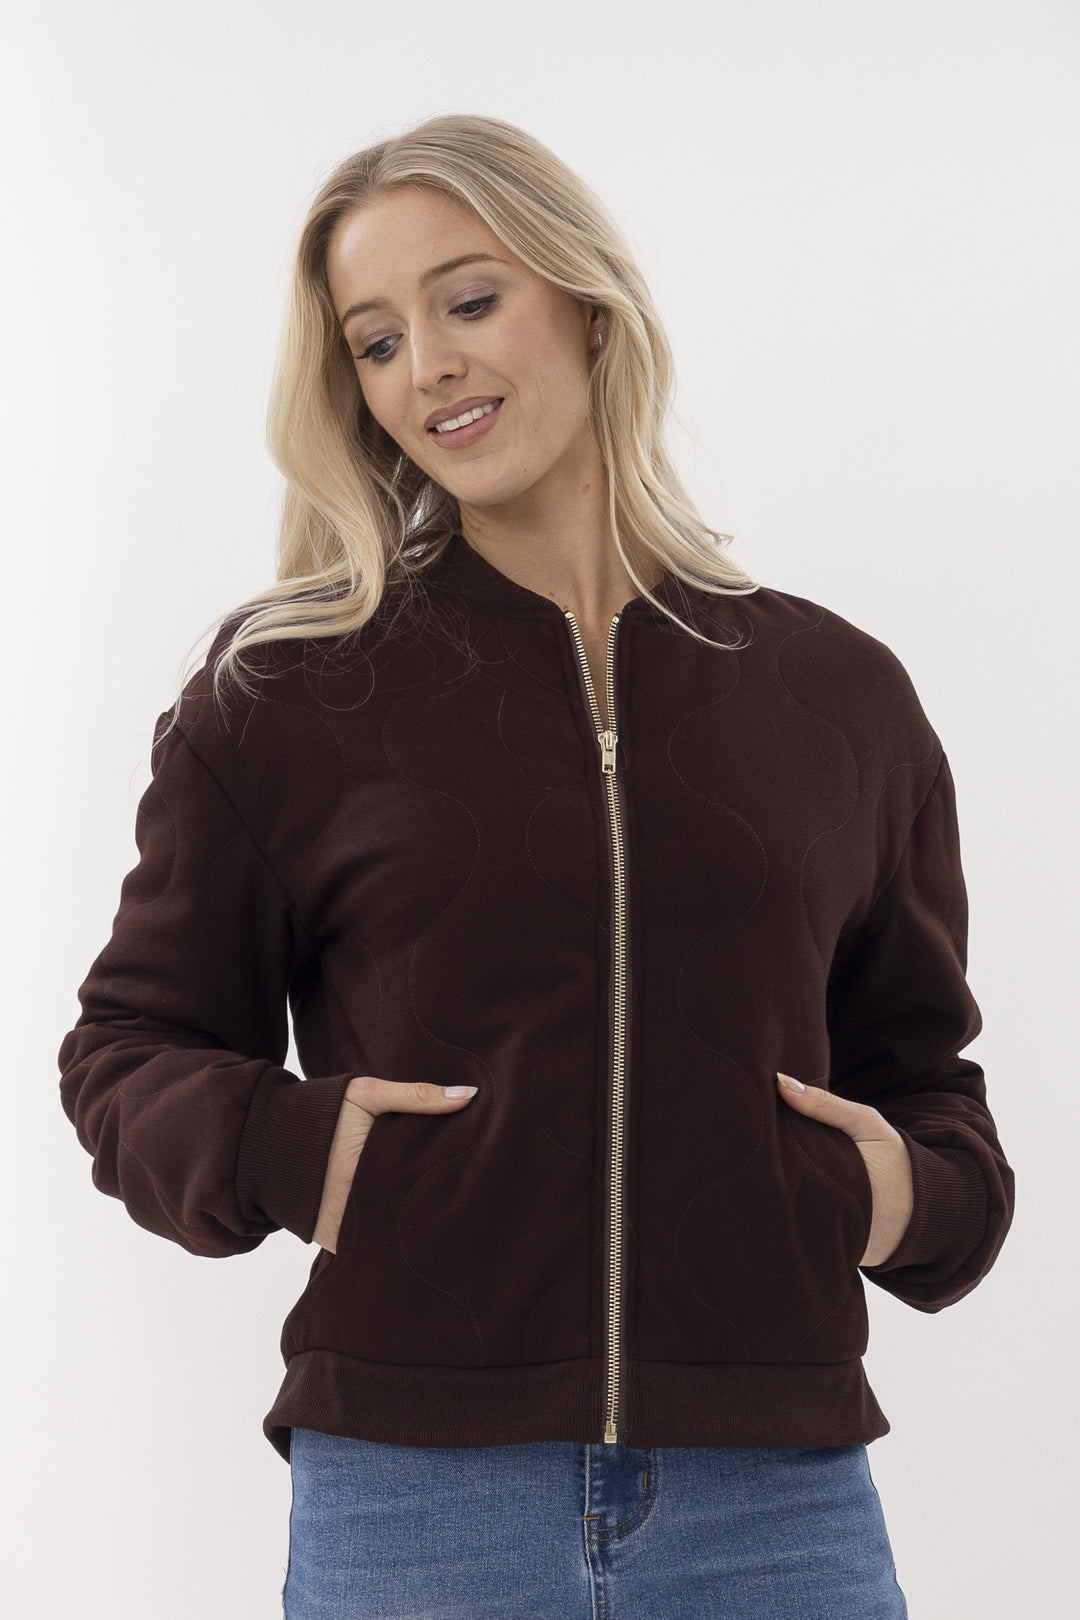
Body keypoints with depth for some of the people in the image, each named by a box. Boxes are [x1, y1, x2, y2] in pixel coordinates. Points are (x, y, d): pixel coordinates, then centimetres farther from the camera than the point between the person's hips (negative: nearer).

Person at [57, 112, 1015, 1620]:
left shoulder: (843, 697, 9)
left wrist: (927, 1193, -3)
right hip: (413, 1495, -1)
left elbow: (915, 1062, 17)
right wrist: (279, 1145, -11)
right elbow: (132, 1041, 8)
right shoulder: (279, 697, 3)